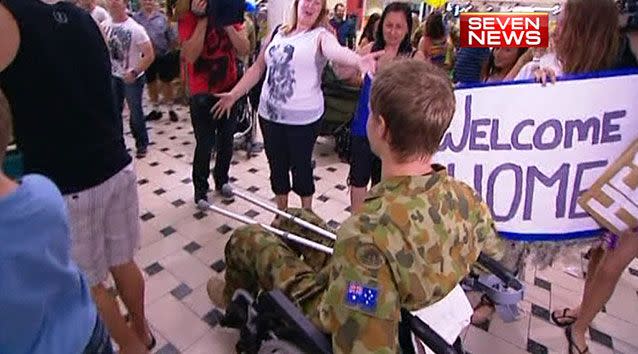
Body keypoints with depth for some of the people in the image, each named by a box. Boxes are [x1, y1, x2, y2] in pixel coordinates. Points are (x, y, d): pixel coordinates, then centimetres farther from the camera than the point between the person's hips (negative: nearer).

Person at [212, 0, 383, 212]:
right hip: (269, 114, 5)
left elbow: (336, 51, -31)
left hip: (303, 117, -4)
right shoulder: (278, 33, 7)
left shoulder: (321, 36, -7)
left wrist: (359, 60, -53)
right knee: (277, 166, 15)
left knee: (301, 166, 9)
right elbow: (258, 68, 13)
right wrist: (234, 94, 8)